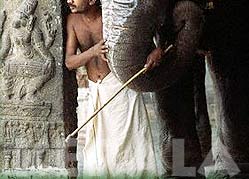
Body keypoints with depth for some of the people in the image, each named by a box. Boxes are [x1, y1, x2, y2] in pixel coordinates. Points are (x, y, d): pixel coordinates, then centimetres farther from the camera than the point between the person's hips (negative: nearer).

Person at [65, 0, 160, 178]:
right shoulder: (73, 20, 0)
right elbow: (69, 62, -6)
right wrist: (93, 51, -26)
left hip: (121, 83, -5)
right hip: (95, 91, 5)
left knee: (127, 142, -4)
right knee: (97, 148, 8)